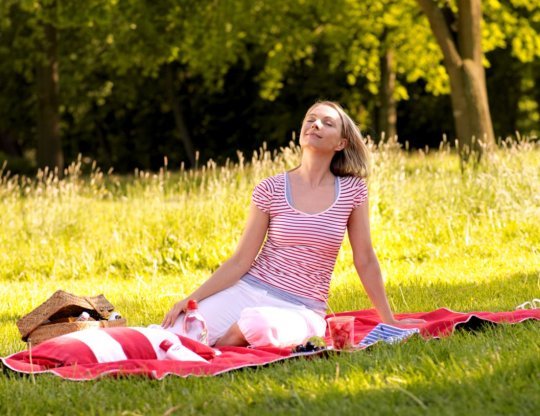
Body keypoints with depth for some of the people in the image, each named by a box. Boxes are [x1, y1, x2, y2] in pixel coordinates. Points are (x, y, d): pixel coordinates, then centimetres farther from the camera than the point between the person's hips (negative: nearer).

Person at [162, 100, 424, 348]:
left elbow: (365, 260, 9)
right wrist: (191, 299, -11)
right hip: (250, 291, 0)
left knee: (259, 325, -38)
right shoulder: (270, 190, 1)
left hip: (301, 310, 0)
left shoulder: (352, 191, 2)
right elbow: (241, 261, 1)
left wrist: (390, 321, 11)